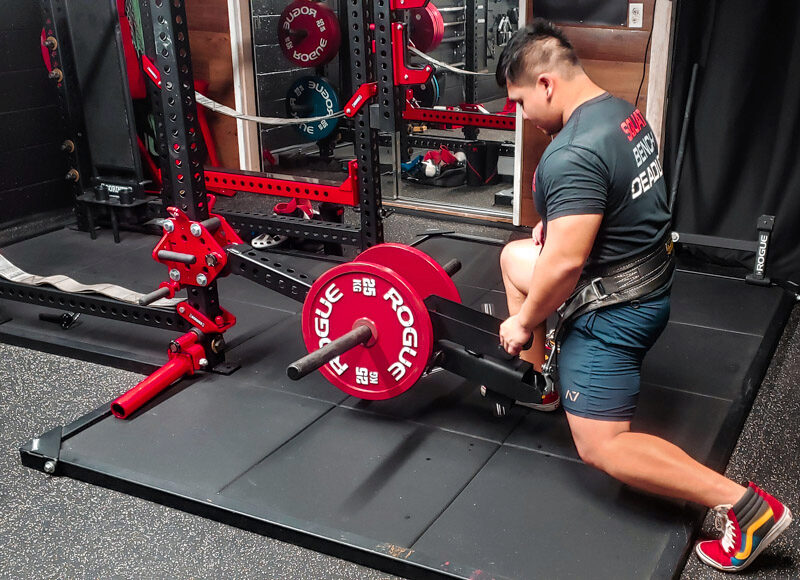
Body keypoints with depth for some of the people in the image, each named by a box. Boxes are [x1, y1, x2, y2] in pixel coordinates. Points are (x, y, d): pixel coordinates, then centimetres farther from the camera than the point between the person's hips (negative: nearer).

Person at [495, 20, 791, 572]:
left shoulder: (572, 154, -28)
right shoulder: (623, 113, 4)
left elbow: (565, 262, -29)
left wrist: (523, 323, -14)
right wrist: (557, 223, 15)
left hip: (612, 312, -10)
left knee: (603, 447, -4)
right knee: (515, 256, 25)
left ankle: (745, 504, -6)